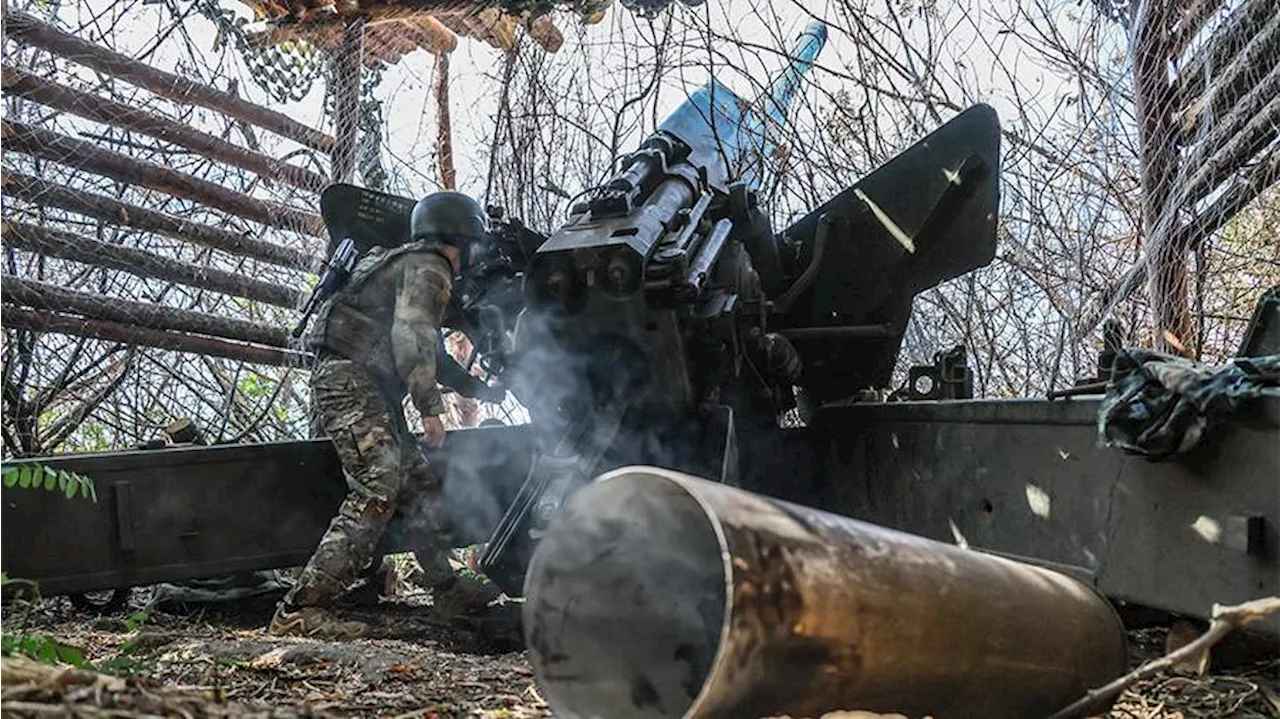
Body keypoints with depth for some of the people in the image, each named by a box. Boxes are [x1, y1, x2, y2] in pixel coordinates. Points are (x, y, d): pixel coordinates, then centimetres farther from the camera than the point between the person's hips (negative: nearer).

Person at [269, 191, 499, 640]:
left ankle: (448, 591, 20)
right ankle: (299, 610, -25)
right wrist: (431, 408, -21)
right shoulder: (427, 267, -3)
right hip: (351, 383, -11)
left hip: (370, 391, 11)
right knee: (377, 491, -21)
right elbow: (411, 336, -19)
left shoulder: (404, 262, 28)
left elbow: (422, 349, 36)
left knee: (423, 483, 13)